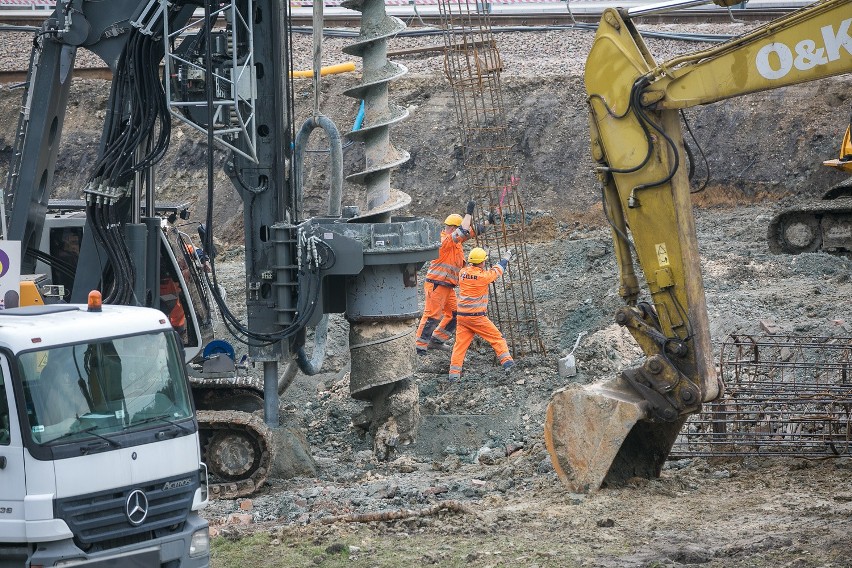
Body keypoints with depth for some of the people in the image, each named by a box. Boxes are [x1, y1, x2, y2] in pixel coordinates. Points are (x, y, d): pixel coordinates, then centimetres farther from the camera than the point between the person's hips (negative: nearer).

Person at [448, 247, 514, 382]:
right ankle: (507, 361, 6)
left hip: (462, 315, 5)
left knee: (460, 344, 4)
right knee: (497, 338, 9)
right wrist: (506, 258, 24)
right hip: (477, 317, -5)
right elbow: (497, 271, 6)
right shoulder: (483, 276, -12)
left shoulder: (463, 273, 1)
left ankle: (454, 373, -3)